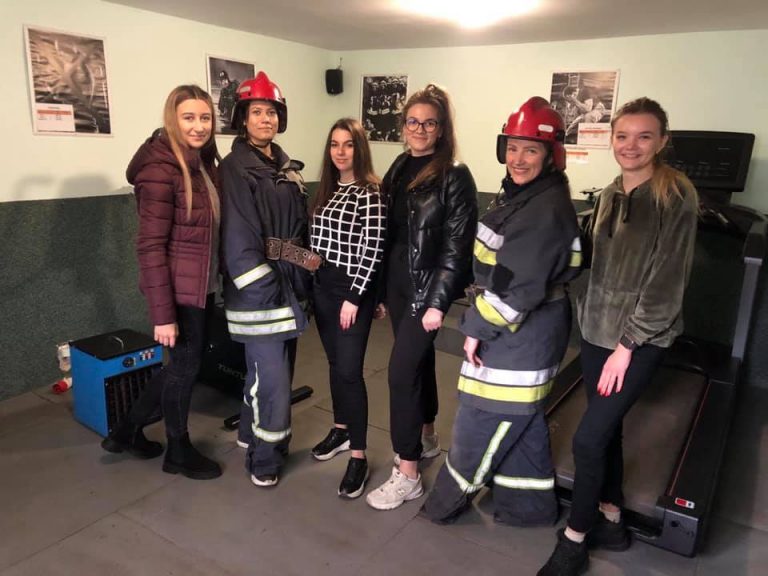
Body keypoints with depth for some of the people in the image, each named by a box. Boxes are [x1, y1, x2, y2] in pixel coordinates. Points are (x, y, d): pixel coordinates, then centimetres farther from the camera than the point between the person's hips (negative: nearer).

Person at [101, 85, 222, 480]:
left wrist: (216, 283, 11)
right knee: (185, 366, 8)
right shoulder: (161, 169, -18)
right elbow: (150, 247, -20)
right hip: (180, 291, -9)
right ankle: (179, 452, 31)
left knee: (184, 364, 20)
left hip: (202, 287, 9)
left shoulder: (204, 163, 7)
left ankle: (127, 432, 38)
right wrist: (163, 314, -20)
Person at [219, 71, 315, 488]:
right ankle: (264, 458, 16)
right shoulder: (235, 169, -10)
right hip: (259, 293, -8)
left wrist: (305, 272, 9)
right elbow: (238, 240, -17)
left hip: (290, 287, 8)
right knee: (272, 378, -3)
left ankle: (252, 435, 37)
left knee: (271, 372, 18)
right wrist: (267, 292, -19)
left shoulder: (287, 167, 14)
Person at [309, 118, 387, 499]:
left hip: (353, 290, -7)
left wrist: (354, 297, -17)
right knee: (335, 363, 16)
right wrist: (313, 280, 11)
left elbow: (372, 250, -16)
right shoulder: (326, 189, 11)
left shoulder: (371, 193, -11)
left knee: (350, 370, -5)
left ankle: (359, 456, 5)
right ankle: (341, 429, 33)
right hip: (322, 286, 7)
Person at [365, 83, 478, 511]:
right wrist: (382, 290, 12)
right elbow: (388, 230, 11)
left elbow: (457, 245, -14)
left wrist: (438, 302, -18)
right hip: (397, 281, 7)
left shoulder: (455, 176, -10)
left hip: (426, 286, -6)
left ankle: (408, 475, 4)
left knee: (402, 370, -8)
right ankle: (427, 438, 38)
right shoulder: (400, 168, 9)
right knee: (419, 360, 18)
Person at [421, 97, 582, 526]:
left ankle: (451, 499, 25)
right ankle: (530, 505, 37)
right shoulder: (521, 195, 11)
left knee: (481, 421, 4)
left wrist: (479, 327, -16)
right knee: (522, 420, 20)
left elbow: (520, 286, -25)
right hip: (515, 332, 10)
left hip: (522, 337, -10)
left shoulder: (547, 209, -21)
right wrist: (482, 322, 15)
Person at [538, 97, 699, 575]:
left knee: (589, 438, -5)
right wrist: (590, 320, 8)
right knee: (607, 429, 15)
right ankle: (611, 521, 34)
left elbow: (667, 281, -16)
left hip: (641, 339, -6)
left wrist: (628, 345, -15)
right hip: (597, 330, 6)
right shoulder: (611, 194, 7)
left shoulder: (676, 196, -13)